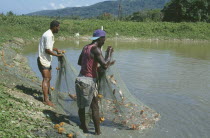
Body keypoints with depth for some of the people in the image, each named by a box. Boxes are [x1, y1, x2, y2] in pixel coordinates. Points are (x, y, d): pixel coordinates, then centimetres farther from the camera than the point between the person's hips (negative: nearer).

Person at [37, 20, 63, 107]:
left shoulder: (50, 35, 12)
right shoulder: (48, 35, -21)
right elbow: (47, 50, -23)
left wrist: (56, 50, 14)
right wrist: (57, 55, -15)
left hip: (47, 60, 10)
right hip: (43, 60, -10)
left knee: (48, 78, 20)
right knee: (46, 79, -12)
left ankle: (48, 94, 36)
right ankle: (46, 99, -11)